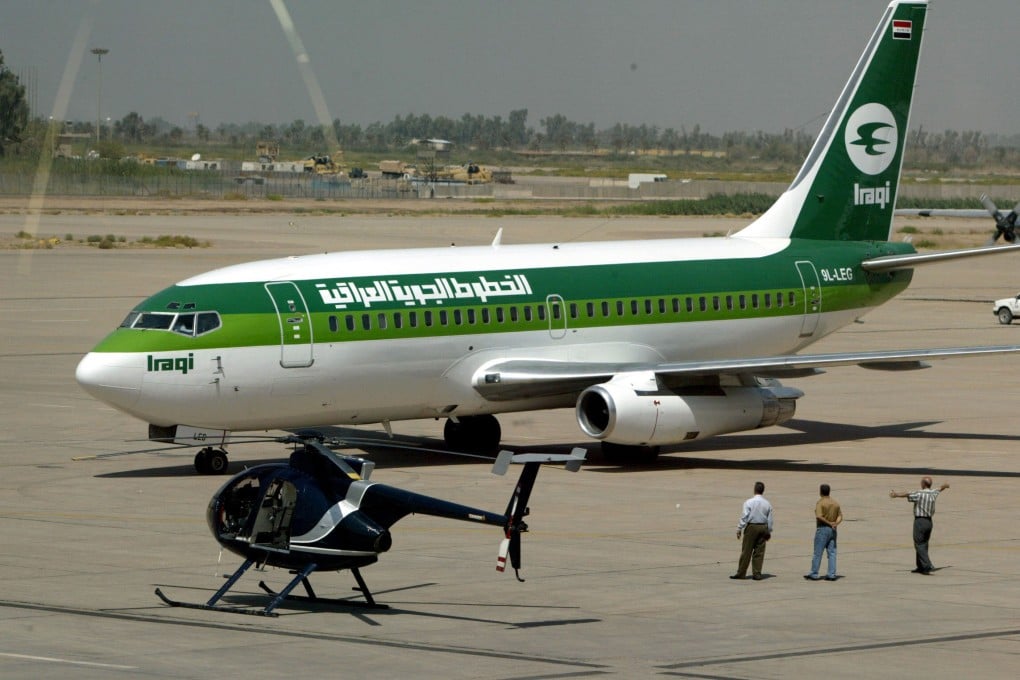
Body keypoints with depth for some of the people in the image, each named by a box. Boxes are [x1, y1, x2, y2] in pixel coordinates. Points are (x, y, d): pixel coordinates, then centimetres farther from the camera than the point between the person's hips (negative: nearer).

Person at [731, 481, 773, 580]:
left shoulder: (749, 502, -10)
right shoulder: (767, 504, 3)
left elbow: (744, 516, -11)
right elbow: (770, 519, 8)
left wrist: (739, 529, -5)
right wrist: (769, 531, 17)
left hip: (751, 527, -4)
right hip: (763, 527, 4)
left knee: (746, 551, 1)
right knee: (759, 552, 7)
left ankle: (741, 573, 5)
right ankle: (757, 573, 7)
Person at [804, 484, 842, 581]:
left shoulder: (820, 502, -11)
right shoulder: (835, 502, 11)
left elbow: (819, 516, -23)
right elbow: (840, 516, 7)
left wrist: (829, 523, -15)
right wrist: (835, 524, -9)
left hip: (822, 529, -6)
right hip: (832, 530, 6)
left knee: (817, 553, 0)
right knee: (832, 553, 5)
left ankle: (814, 574, 4)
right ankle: (831, 574, 1)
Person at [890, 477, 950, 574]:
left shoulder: (919, 494, -14)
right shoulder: (933, 493, 7)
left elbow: (906, 494, -31)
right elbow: (939, 489, 32)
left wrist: (896, 494, -47)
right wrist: (945, 486, 54)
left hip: (920, 521, -7)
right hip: (929, 521, 7)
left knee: (919, 545, -6)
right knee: (924, 545, 15)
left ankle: (927, 566, -17)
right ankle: (921, 567, 20)